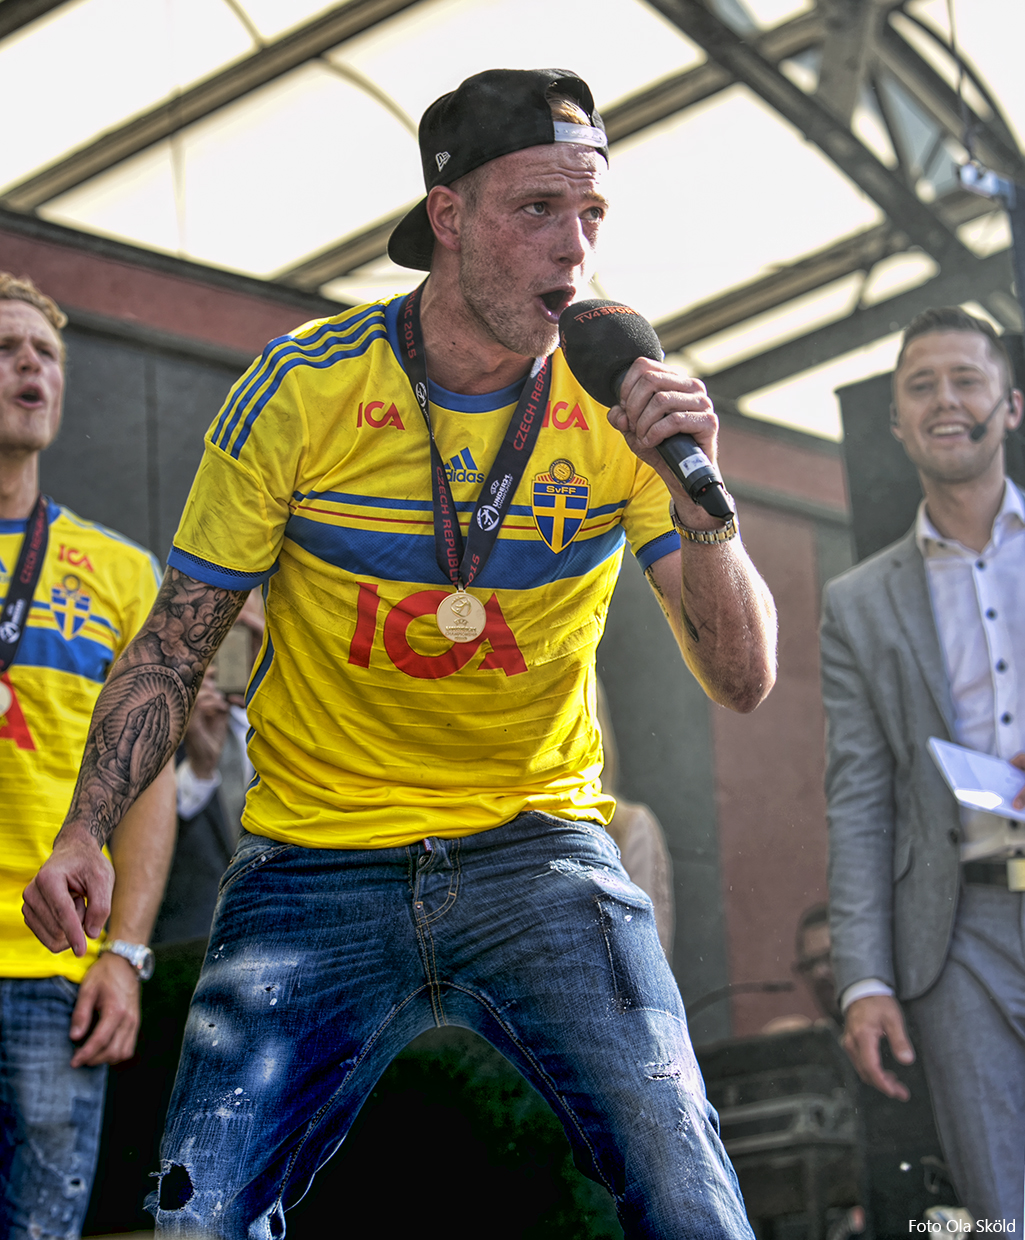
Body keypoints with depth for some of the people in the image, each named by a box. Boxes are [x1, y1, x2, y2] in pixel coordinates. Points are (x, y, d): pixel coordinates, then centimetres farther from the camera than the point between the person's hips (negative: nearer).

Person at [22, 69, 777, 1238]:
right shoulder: (301, 388, -6)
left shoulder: (621, 401, -3)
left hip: (537, 850, 1)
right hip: (316, 865, 0)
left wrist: (699, 505, -23)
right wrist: (84, 830, -10)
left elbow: (742, 680, -5)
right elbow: (177, 640, 3)